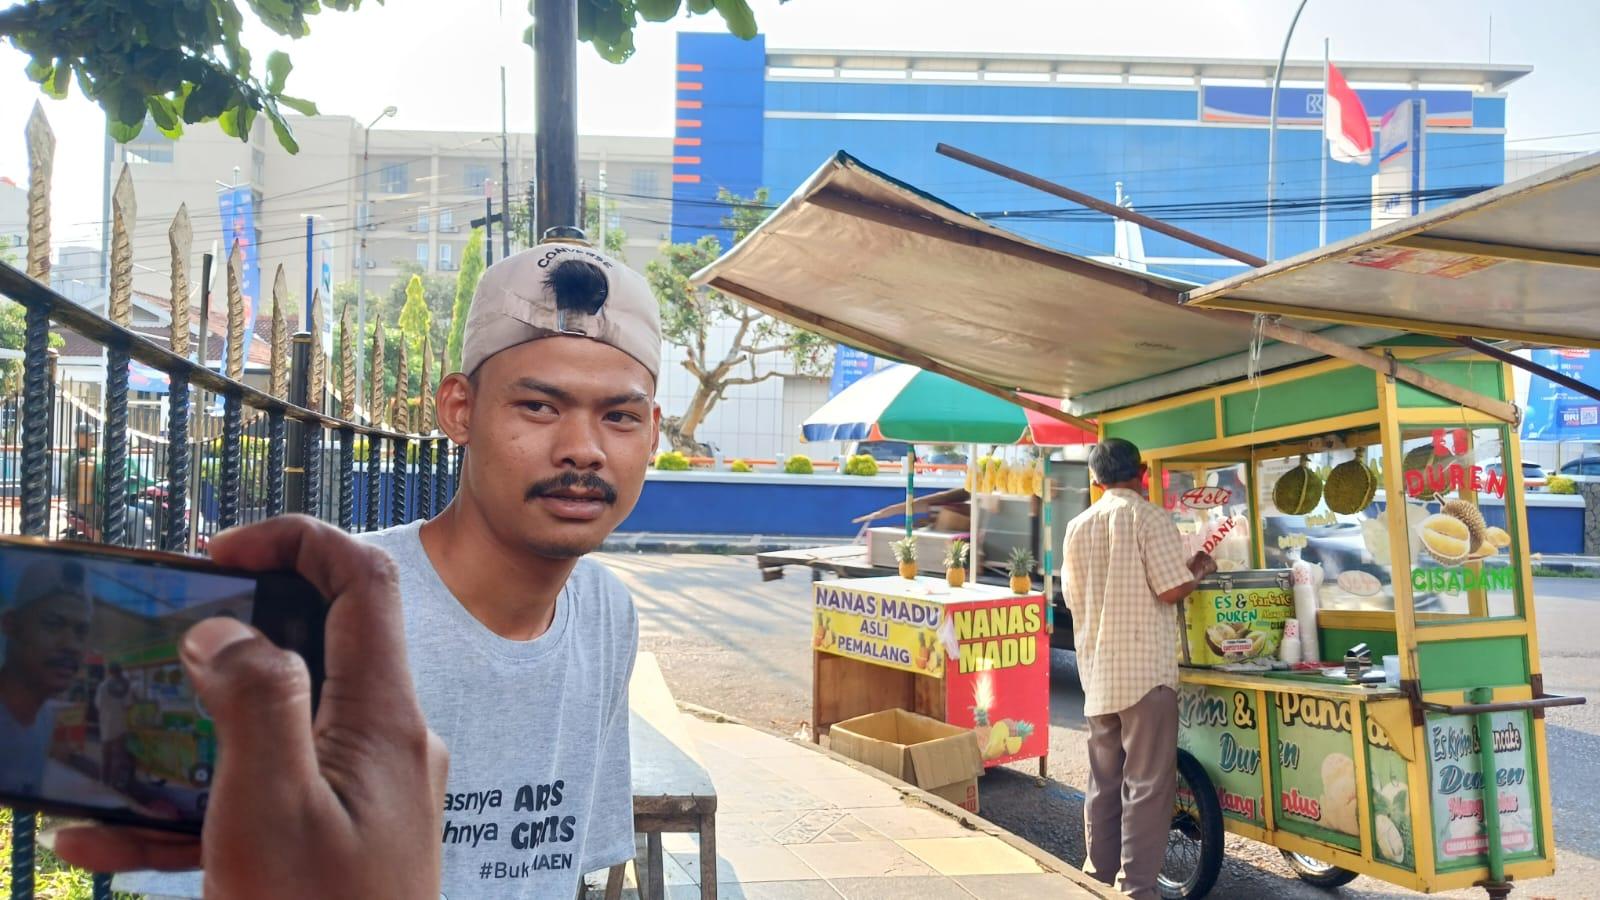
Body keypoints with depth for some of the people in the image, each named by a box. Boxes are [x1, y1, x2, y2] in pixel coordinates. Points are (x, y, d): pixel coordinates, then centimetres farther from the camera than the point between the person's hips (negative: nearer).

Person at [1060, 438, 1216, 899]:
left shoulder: (1078, 527, 9)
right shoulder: (1149, 517, -8)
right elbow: (1172, 589, -15)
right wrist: (1199, 569, 5)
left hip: (1097, 674, 6)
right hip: (1145, 670, -6)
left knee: (1103, 783, 14)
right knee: (1148, 784, -1)